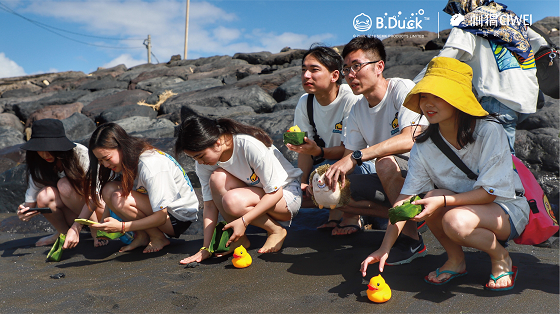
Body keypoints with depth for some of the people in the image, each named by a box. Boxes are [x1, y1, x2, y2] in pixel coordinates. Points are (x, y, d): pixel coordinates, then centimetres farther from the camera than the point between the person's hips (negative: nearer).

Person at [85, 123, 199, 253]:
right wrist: (103, 225, -7)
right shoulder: (125, 161, -5)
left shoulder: (151, 165, -29)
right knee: (108, 189, -14)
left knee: (120, 199, -28)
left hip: (180, 217, -8)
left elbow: (161, 217, -28)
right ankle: (141, 237, -5)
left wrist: (121, 226, -31)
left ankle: (158, 238, -8)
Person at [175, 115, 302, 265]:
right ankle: (239, 238, -10)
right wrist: (206, 248, -13)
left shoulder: (251, 146, -30)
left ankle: (276, 231, -8)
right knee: (218, 178, -25)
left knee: (232, 200, -34)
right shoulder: (204, 164, -11)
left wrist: (244, 221, -32)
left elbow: (275, 192, -25)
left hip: (287, 194, -6)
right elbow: (210, 204, -8)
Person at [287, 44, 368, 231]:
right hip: (326, 164, 7)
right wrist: (302, 182, -19)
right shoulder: (304, 103, -4)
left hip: (360, 164, -6)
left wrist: (319, 151, -39)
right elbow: (305, 149, -3)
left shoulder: (352, 99, -22)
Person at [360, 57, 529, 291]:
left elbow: (489, 192, -22)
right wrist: (385, 247, -25)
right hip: (463, 204, 5)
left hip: (508, 208, -4)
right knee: (431, 197, -27)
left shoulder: (490, 132, -22)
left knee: (456, 221, -34)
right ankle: (456, 259, -2)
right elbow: (405, 198, -16)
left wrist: (444, 201, -36)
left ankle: (501, 258, -2)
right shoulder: (424, 147, -11)